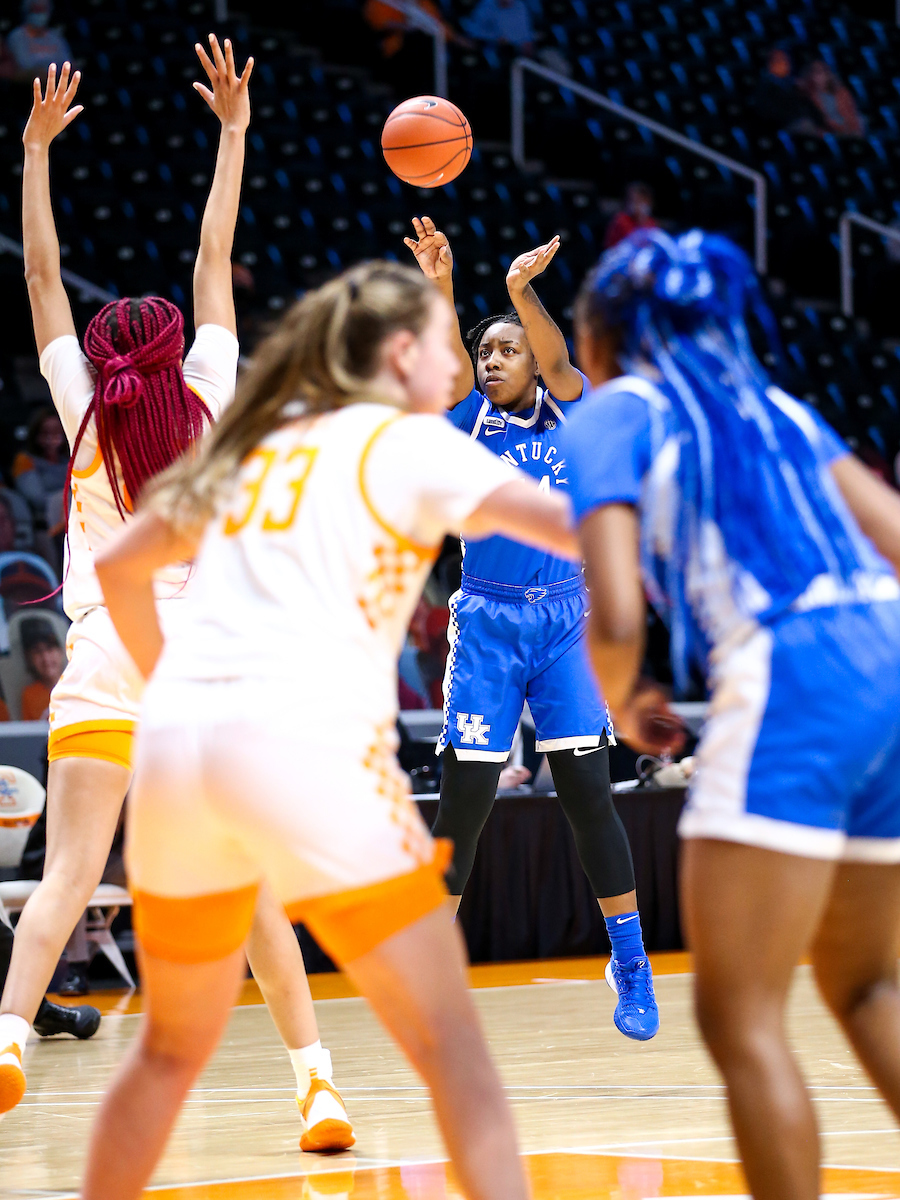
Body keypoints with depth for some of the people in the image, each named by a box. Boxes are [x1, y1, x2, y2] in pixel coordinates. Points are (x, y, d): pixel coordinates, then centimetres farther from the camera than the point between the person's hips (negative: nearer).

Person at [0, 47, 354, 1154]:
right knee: (248, 886, 4)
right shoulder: (206, 401, 10)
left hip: (106, 658, -1)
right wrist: (234, 132, 21)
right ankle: (315, 1077, -1)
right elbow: (214, 265, 17)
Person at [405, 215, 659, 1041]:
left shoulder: (568, 416, 5)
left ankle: (631, 963, 7)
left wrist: (521, 288, -36)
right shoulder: (471, 421, 6)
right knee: (463, 803, -4)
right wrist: (440, 287, -35)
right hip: (487, 622, 0)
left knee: (589, 798, -3)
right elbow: (446, 360, -14)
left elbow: (557, 360, -16)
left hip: (563, 619, 0)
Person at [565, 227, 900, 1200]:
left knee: (737, 1014, -2)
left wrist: (623, 710, 14)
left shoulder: (612, 415, 6)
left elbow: (616, 618, -5)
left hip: (786, 681, -7)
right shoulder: (772, 404, 25)